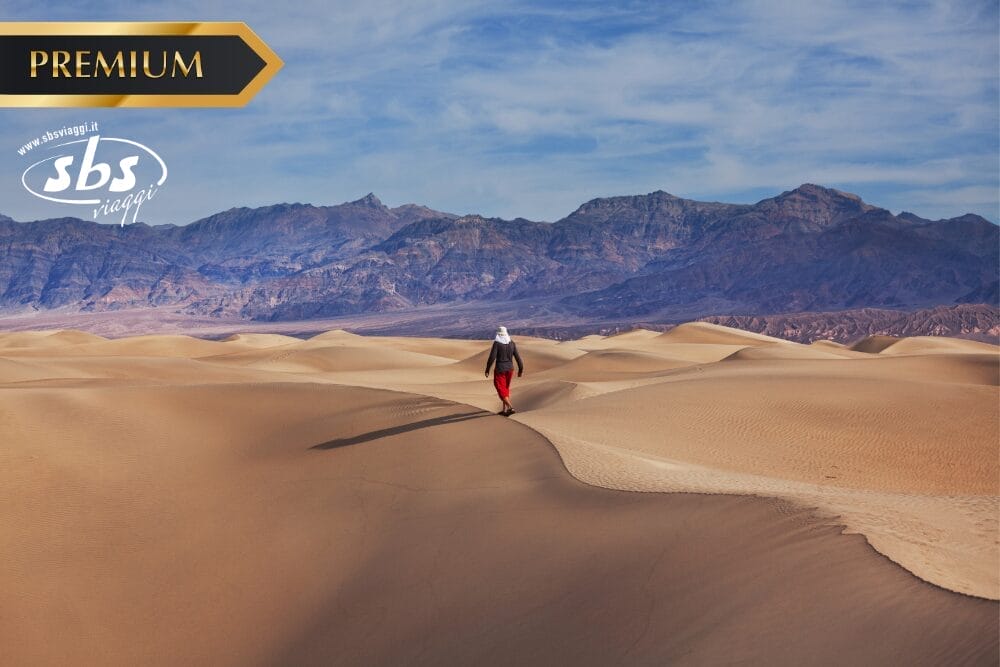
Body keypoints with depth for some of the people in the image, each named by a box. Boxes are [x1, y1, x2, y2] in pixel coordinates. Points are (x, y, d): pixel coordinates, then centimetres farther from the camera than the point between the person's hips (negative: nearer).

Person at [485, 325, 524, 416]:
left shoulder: (496, 343, -14)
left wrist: (487, 370, -9)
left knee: (501, 391, 1)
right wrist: (521, 369, 10)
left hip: (499, 370, -5)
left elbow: (492, 357, -18)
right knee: (506, 388, 20)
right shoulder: (512, 343, -1)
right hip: (510, 369, 5)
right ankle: (505, 410, 24)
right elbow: (517, 357, 0)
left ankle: (511, 408, -16)